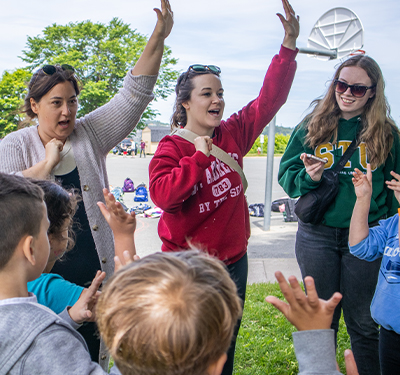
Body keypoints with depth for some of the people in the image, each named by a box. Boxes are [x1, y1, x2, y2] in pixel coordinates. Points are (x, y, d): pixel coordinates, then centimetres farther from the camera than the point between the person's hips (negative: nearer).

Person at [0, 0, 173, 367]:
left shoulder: (90, 134, 3)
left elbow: (134, 96, -6)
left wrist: (158, 38, -14)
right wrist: (47, 163, -16)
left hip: (96, 271, 2)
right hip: (43, 277, -1)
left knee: (96, 351, 15)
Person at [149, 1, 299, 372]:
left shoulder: (233, 134, 2)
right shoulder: (171, 147, -12)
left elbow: (269, 98, 2)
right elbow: (162, 194, -26)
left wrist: (289, 46, -4)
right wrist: (199, 158, -27)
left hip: (233, 261, 5)